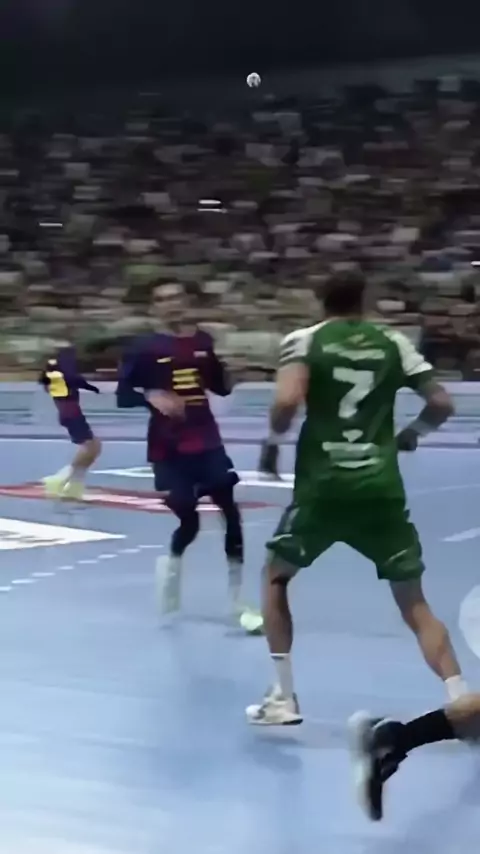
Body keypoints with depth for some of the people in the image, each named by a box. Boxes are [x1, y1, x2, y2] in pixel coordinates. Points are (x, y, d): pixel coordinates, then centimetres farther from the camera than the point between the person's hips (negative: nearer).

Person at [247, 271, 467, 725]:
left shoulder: (303, 340, 2)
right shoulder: (393, 342, 10)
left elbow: (287, 400, -15)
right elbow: (441, 403, 8)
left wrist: (272, 442, 3)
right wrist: (411, 433, 27)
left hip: (323, 484, -2)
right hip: (380, 487, 2)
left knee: (275, 577, 21)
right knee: (414, 603, 10)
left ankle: (283, 698, 17)